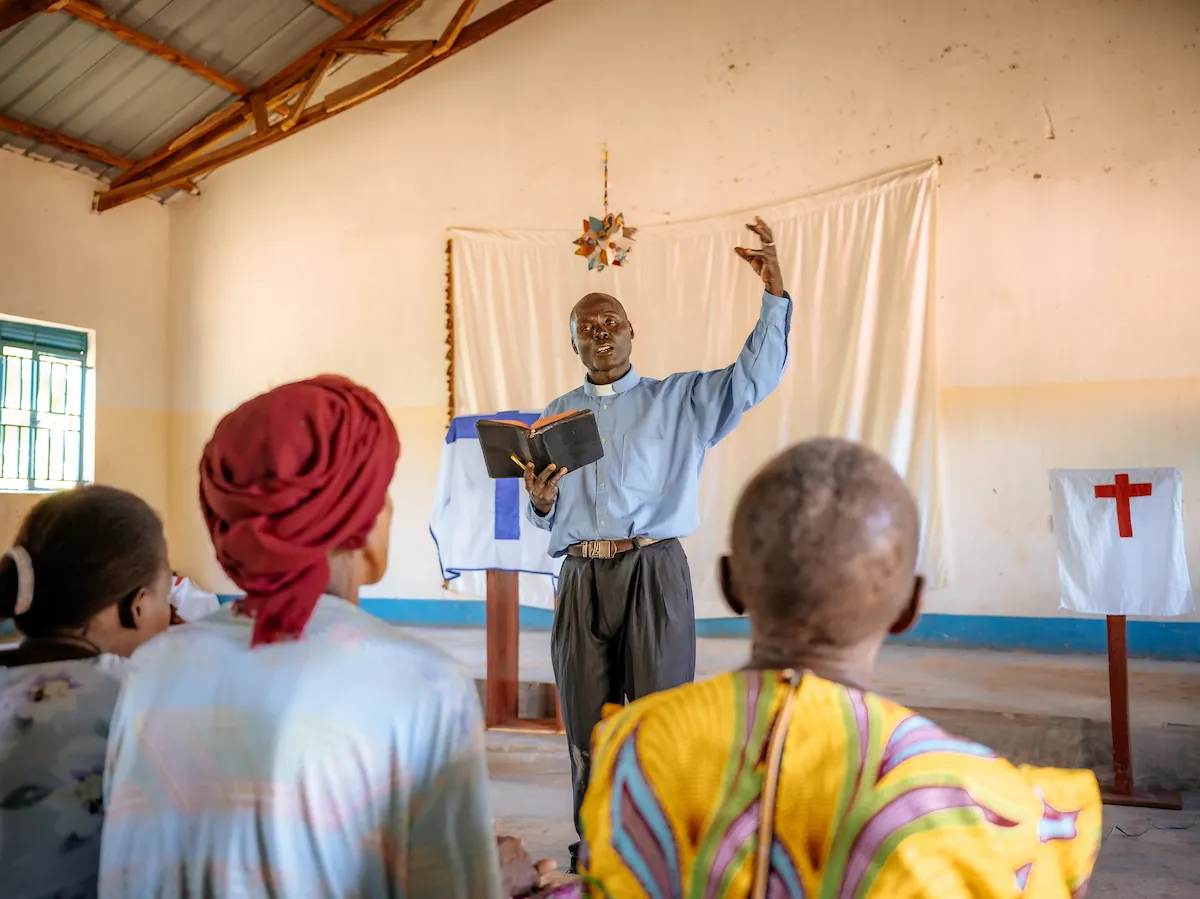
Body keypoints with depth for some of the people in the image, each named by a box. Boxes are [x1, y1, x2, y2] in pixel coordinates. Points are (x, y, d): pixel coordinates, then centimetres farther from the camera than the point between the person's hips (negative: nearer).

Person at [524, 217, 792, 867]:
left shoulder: (678, 399, 8)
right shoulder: (556, 415, 16)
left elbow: (753, 376, -5)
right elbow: (545, 518, 18)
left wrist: (775, 292, -13)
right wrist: (541, 501, -6)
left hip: (654, 574, -3)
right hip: (581, 577, 3)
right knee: (586, 725, 10)